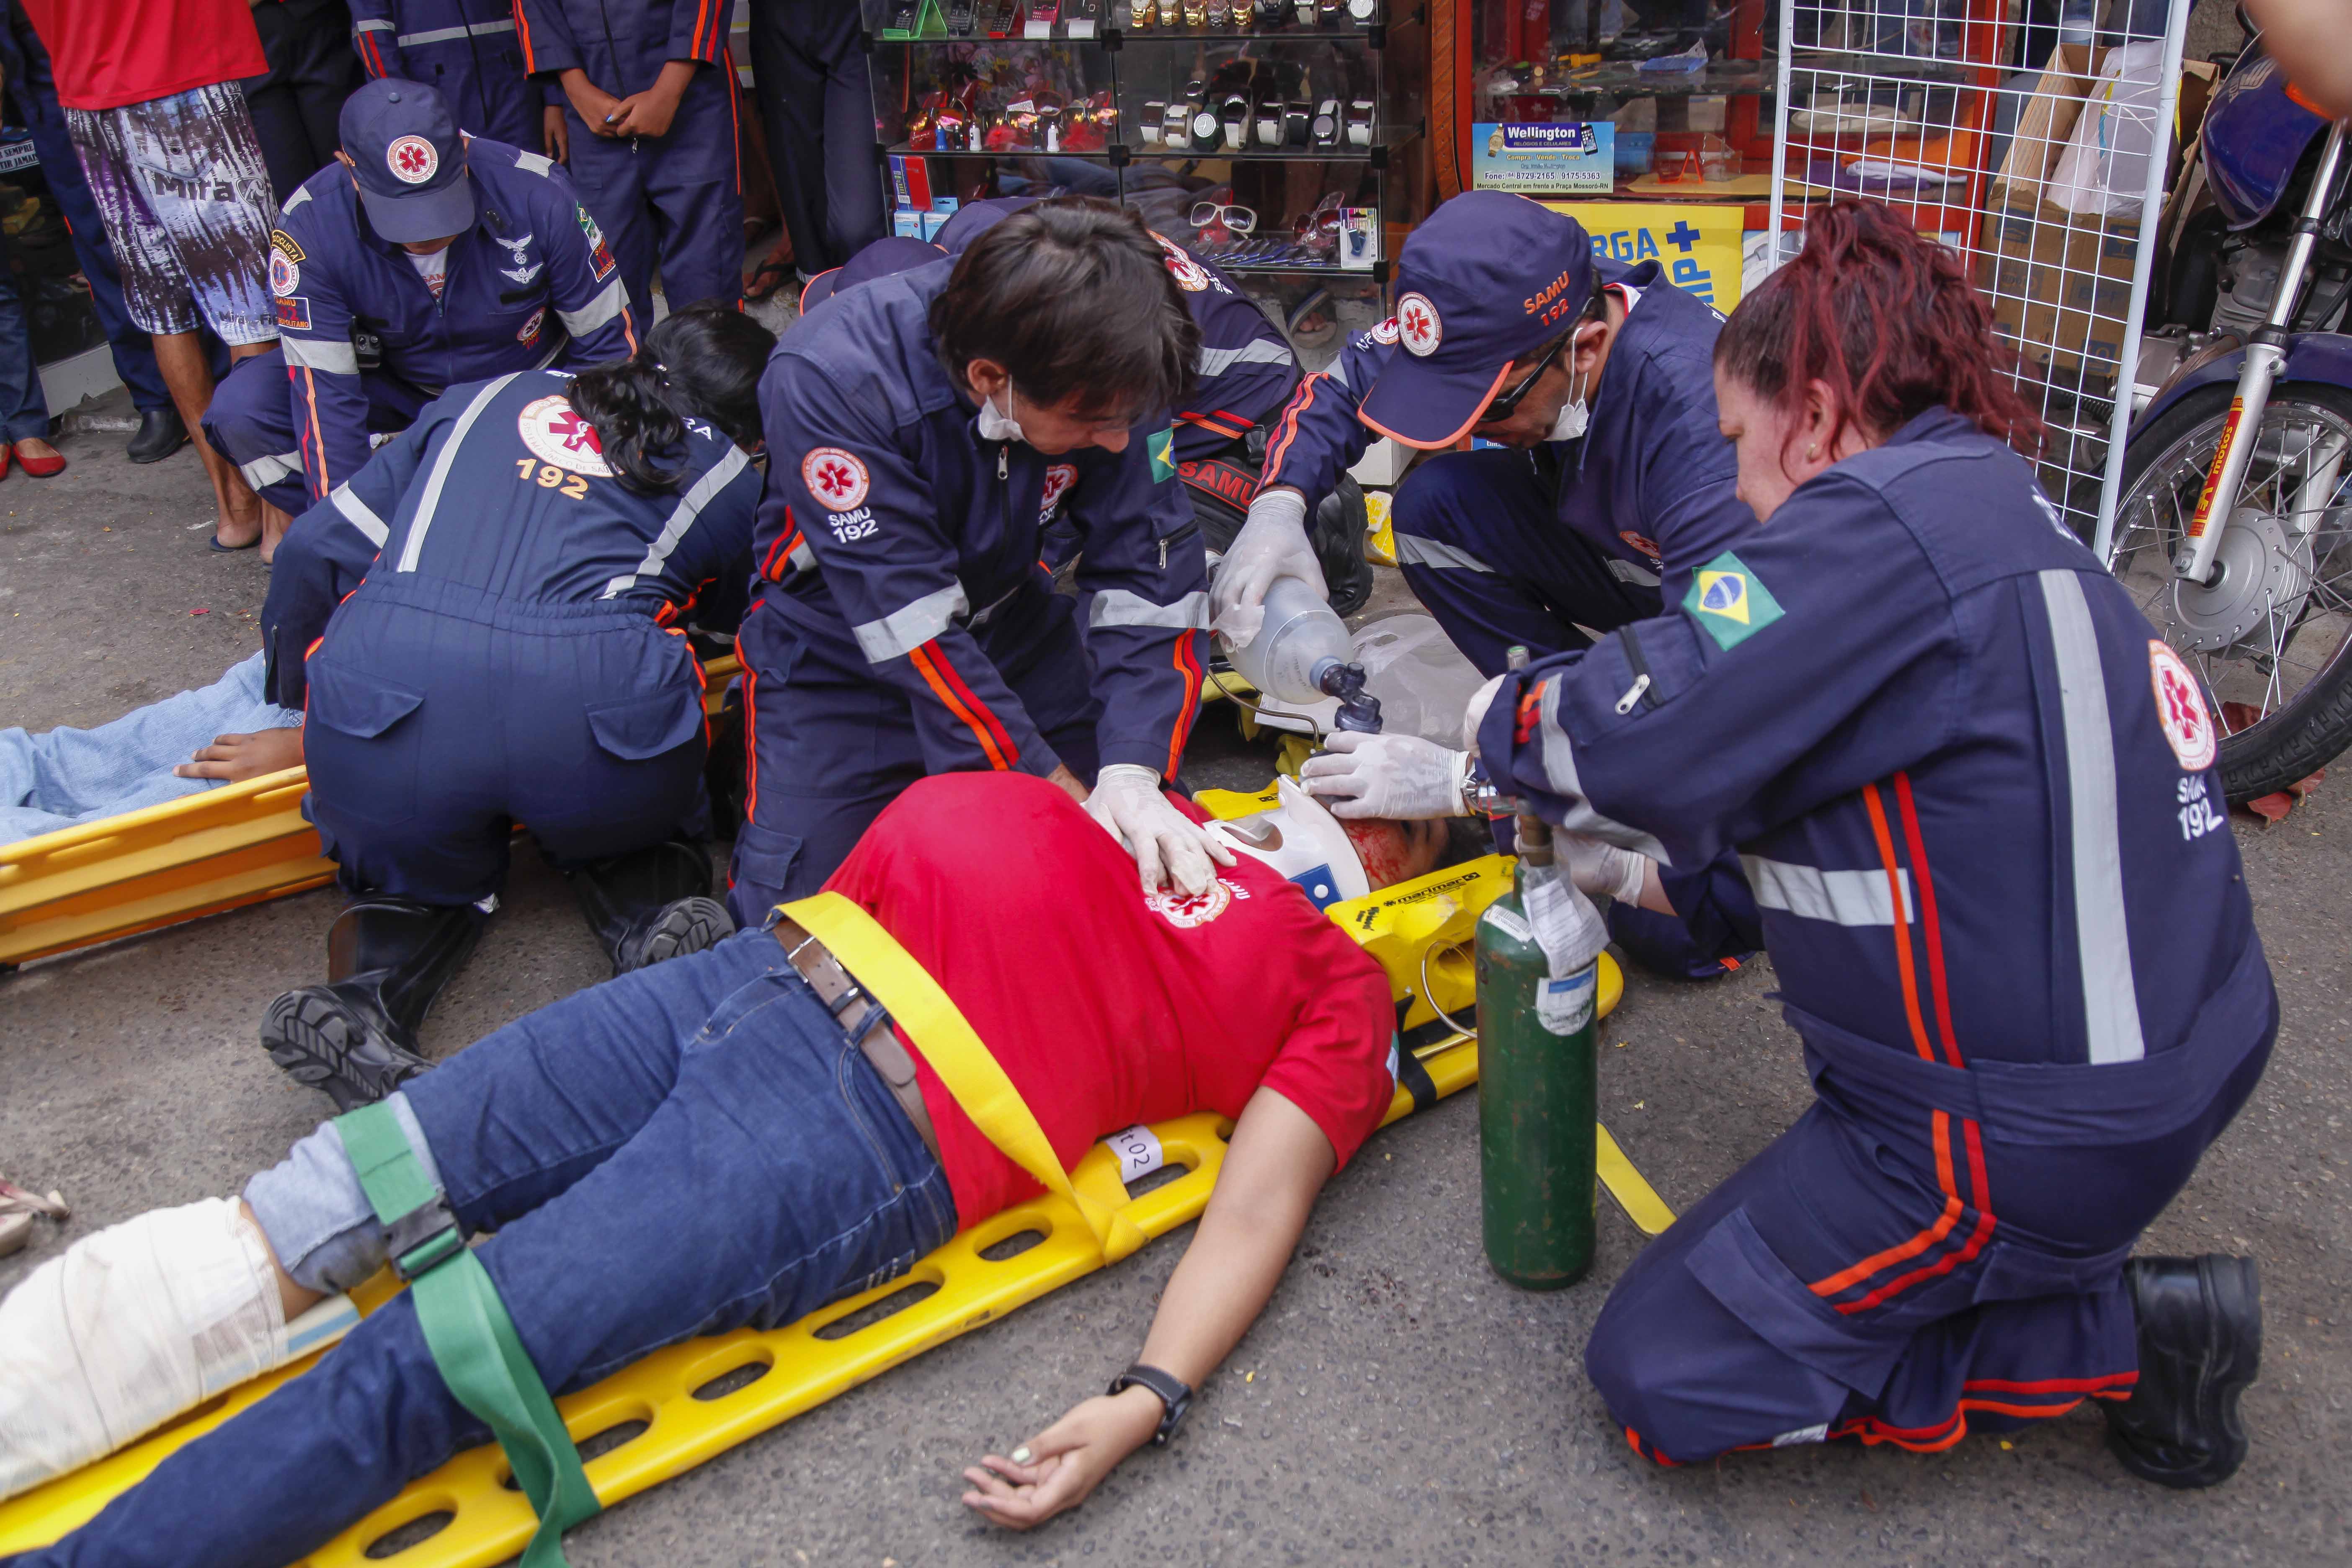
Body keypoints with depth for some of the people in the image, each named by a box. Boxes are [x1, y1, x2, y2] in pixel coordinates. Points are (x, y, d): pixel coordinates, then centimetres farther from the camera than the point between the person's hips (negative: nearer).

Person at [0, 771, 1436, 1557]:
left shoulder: (1344, 985, 5)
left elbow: (1263, 1202, -6)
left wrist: (1145, 1403, -19)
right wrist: (1115, 779, 17)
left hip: (874, 1131, -6)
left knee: (408, 1376, -12)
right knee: (324, 1208, 2)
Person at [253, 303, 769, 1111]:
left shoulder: (482, 400, 29)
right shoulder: (732, 477, 23)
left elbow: (318, 551, 27)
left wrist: (297, 702, 41)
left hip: (380, 689, 2)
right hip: (594, 702, -2)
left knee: (420, 870, 28)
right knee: (624, 828, 30)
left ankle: (365, 991, -1)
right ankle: (650, 912, -2)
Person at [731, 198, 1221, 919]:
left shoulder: (1107, 372, -22)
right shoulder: (829, 382, -34)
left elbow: (1148, 574, -19)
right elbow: (915, 631, -34)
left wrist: (1131, 773, -33)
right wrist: (1068, 799, -32)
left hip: (1009, 623, 3)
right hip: (841, 650, -3)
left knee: (1143, 845, -5)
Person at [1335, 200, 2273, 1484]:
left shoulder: (1886, 519, -19)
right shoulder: (1997, 507, 10)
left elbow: (1642, 734, -23)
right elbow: (1785, 751, 15)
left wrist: (1497, 729, -4)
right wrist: (1665, 857, 13)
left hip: (2029, 1131, -9)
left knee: (1659, 1378, 4)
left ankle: (2119, 1339, 2)